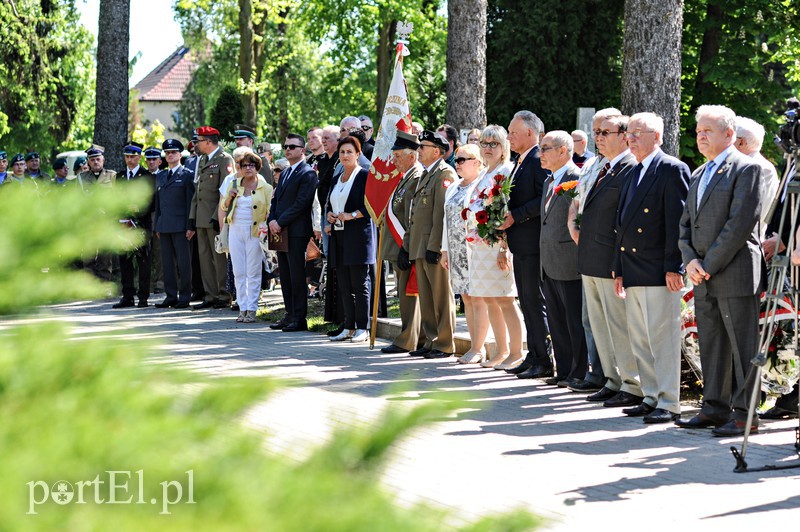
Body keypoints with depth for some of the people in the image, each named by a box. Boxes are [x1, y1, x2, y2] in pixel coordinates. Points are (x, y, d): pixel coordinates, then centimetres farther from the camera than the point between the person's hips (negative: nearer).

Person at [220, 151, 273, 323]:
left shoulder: (265, 187, -1)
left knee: (254, 272, -2)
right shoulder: (234, 184, 10)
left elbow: (270, 212, 2)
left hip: (254, 232, -4)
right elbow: (223, 207, 15)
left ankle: (251, 310, 2)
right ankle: (242, 308, 10)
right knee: (239, 272, 4)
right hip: (236, 231, 4)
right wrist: (229, 196, -5)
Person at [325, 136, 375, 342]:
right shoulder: (336, 180, 18)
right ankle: (349, 327, 12)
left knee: (359, 284, -5)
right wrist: (329, 216, 4)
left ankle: (362, 328, 0)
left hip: (358, 235, -7)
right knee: (344, 286, 7)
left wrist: (352, 215, -18)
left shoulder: (365, 176, -5)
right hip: (339, 236, 7)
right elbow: (330, 204, 25)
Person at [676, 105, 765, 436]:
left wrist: (710, 265, -15)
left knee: (742, 347, -4)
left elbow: (741, 222, -16)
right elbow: (686, 223, 18)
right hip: (704, 278, 8)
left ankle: (745, 414, -1)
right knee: (710, 346, 12)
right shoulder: (699, 175, 19)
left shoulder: (746, 169, -8)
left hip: (735, 274, -8)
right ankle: (715, 407, 20)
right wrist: (690, 260, -1)